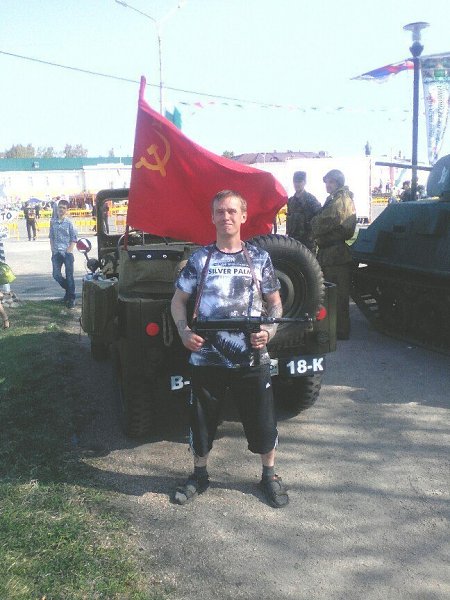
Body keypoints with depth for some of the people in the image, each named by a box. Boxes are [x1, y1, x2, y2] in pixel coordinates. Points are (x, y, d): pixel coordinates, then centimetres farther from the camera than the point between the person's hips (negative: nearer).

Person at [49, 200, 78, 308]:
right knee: (56, 275, 2)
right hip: (56, 253, 4)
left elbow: (74, 238, -1)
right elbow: (51, 237, 13)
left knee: (69, 275, -2)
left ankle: (71, 298, 7)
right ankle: (68, 289, 28)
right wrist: (52, 249, 4)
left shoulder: (69, 222, -3)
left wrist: (70, 250, -10)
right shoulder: (53, 222, 6)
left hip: (67, 252, -3)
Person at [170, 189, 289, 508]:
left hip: (252, 359, 0)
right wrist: (184, 331, -9)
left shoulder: (260, 258, 2)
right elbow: (179, 300, 8)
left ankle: (270, 475, 34)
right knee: (201, 420, 13)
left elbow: (275, 302, 9)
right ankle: (200, 475, 37)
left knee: (263, 421, 10)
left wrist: (270, 330, -10)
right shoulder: (200, 258, 2)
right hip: (207, 359, 1)